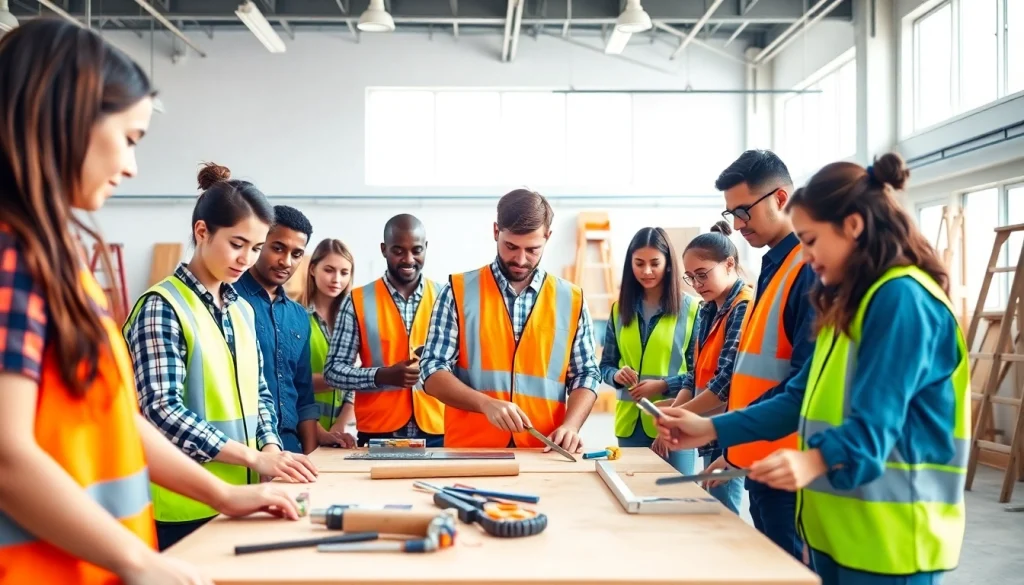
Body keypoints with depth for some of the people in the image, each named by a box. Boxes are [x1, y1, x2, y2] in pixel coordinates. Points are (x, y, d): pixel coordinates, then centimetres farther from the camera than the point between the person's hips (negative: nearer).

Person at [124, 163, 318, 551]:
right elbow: (162, 410, -20)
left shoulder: (242, 310, 11)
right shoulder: (162, 307, -12)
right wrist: (254, 458, -24)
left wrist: (270, 447, -4)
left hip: (239, 496, 7)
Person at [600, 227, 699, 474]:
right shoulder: (620, 309, 9)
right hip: (630, 423, 4)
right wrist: (616, 375, -9)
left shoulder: (691, 308, -4)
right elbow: (605, 365, 12)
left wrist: (664, 385, -17)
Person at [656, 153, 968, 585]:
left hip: (887, 534, -9)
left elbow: (876, 422, -25)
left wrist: (814, 461, -41)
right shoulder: (850, 301, 14)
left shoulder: (903, 299, -16)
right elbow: (801, 400, 14)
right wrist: (711, 429, 9)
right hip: (837, 523, 9)